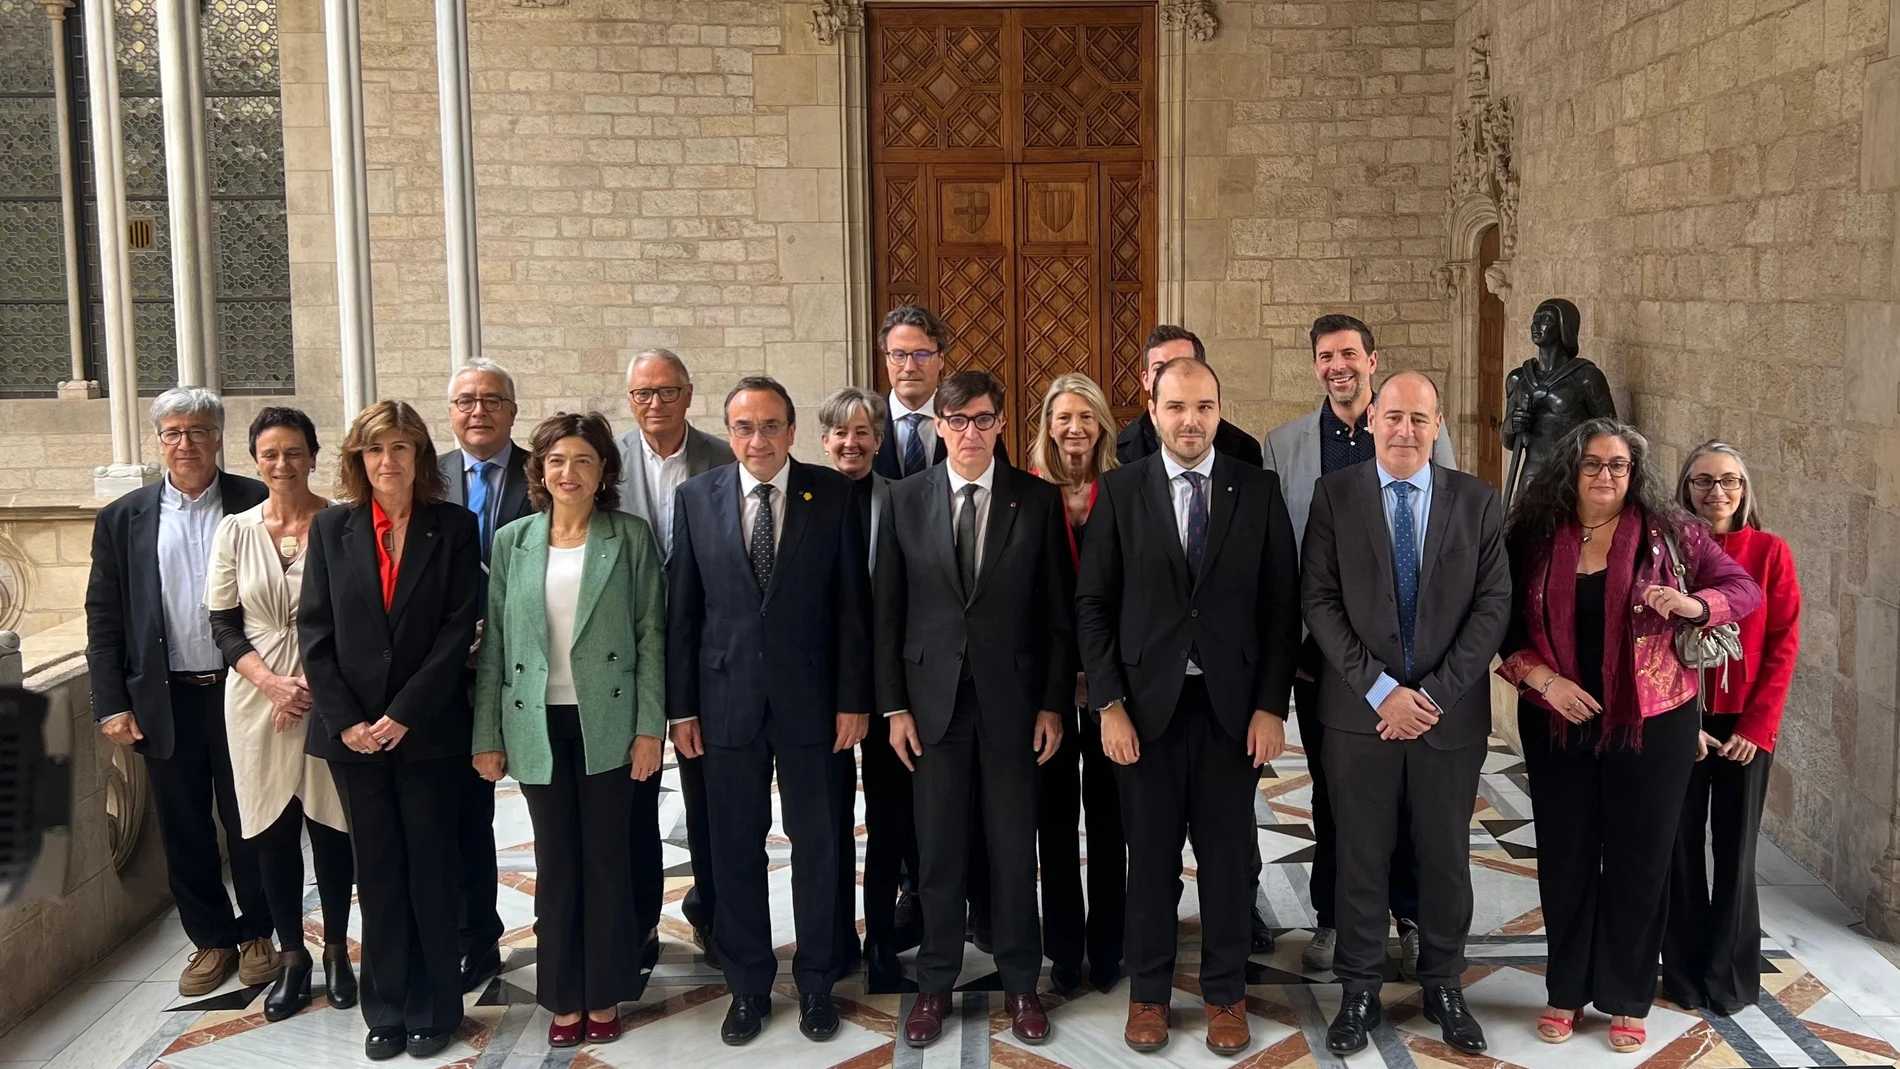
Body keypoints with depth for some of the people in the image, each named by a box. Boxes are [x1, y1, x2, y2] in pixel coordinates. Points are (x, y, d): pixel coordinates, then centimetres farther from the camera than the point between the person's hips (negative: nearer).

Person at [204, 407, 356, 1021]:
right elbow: (223, 627, 4)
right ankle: (291, 955, 22)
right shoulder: (236, 532, 3)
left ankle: (336, 949, 23)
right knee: (273, 831, 8)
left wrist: (320, 684, -12)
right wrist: (272, 684, -10)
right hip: (258, 699, 2)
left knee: (331, 826, 5)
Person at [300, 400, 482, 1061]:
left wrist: (405, 714, -12)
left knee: (430, 867, 6)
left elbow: (458, 629, -6)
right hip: (353, 732, 2)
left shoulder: (454, 527, -1)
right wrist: (345, 721, -7)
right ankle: (386, 1009, 19)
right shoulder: (332, 528, 4)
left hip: (429, 731, -2)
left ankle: (434, 1007, 18)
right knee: (377, 871, 8)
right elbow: (315, 631, 2)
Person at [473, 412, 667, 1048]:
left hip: (607, 723, -2)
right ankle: (564, 999, 20)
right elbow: (495, 642, 6)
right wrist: (487, 736, 4)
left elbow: (651, 634, -2)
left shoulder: (630, 537, -1)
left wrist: (649, 727, -8)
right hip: (538, 725, 2)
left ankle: (604, 996, 19)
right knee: (555, 864, 8)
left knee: (606, 860, 5)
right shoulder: (512, 541, 6)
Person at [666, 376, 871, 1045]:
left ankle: (817, 983, 24)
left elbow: (853, 604, -2)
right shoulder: (697, 498, 2)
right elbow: (683, 609, 3)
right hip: (727, 699, 1)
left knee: (817, 847, 9)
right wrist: (682, 706, 0)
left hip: (811, 699, -1)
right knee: (736, 850, 9)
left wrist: (853, 700, -5)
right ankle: (747, 986, 24)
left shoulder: (832, 494, -2)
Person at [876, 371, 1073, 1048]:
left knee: (1014, 847, 7)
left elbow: (1059, 611, 1)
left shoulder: (1038, 501, 0)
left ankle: (1020, 982, 22)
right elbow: (888, 611, 3)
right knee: (939, 849, 7)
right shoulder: (906, 500, 2)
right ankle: (935, 984, 21)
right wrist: (894, 705, -1)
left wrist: (1054, 704, -2)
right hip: (934, 698, 1)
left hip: (1011, 699, 0)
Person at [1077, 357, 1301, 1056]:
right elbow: (1093, 603, -1)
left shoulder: (1259, 491, 1)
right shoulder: (1119, 492, 0)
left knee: (1227, 855, 9)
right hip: (1148, 703, 0)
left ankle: (1225, 993, 26)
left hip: (1233, 704, 1)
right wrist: (1108, 704, -7)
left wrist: (1272, 706, -4)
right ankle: (1148, 991, 26)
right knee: (1151, 856, 10)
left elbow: (1281, 605, 1)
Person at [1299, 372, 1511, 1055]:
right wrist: (1381, 689, -14)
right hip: (1360, 710, -1)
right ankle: (1359, 991, 21)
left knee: (1446, 858, 11)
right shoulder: (1334, 495, 0)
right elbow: (1319, 601, -6)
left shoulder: (1478, 502, 3)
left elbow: (1493, 606, -2)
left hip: (1451, 713, 1)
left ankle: (1443, 987, 28)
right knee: (1361, 858, 7)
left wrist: (1434, 694, -11)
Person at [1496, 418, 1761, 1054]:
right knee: (1564, 856, 9)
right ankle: (1567, 991, 25)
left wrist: (1696, 604, -23)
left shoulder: (1668, 532, -3)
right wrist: (1543, 679, -13)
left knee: (1639, 858, 6)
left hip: (1652, 724, -1)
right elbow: (1506, 623, 1)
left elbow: (1745, 590, -3)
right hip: (1557, 723, 1)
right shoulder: (1536, 536, 0)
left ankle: (1626, 999, 22)